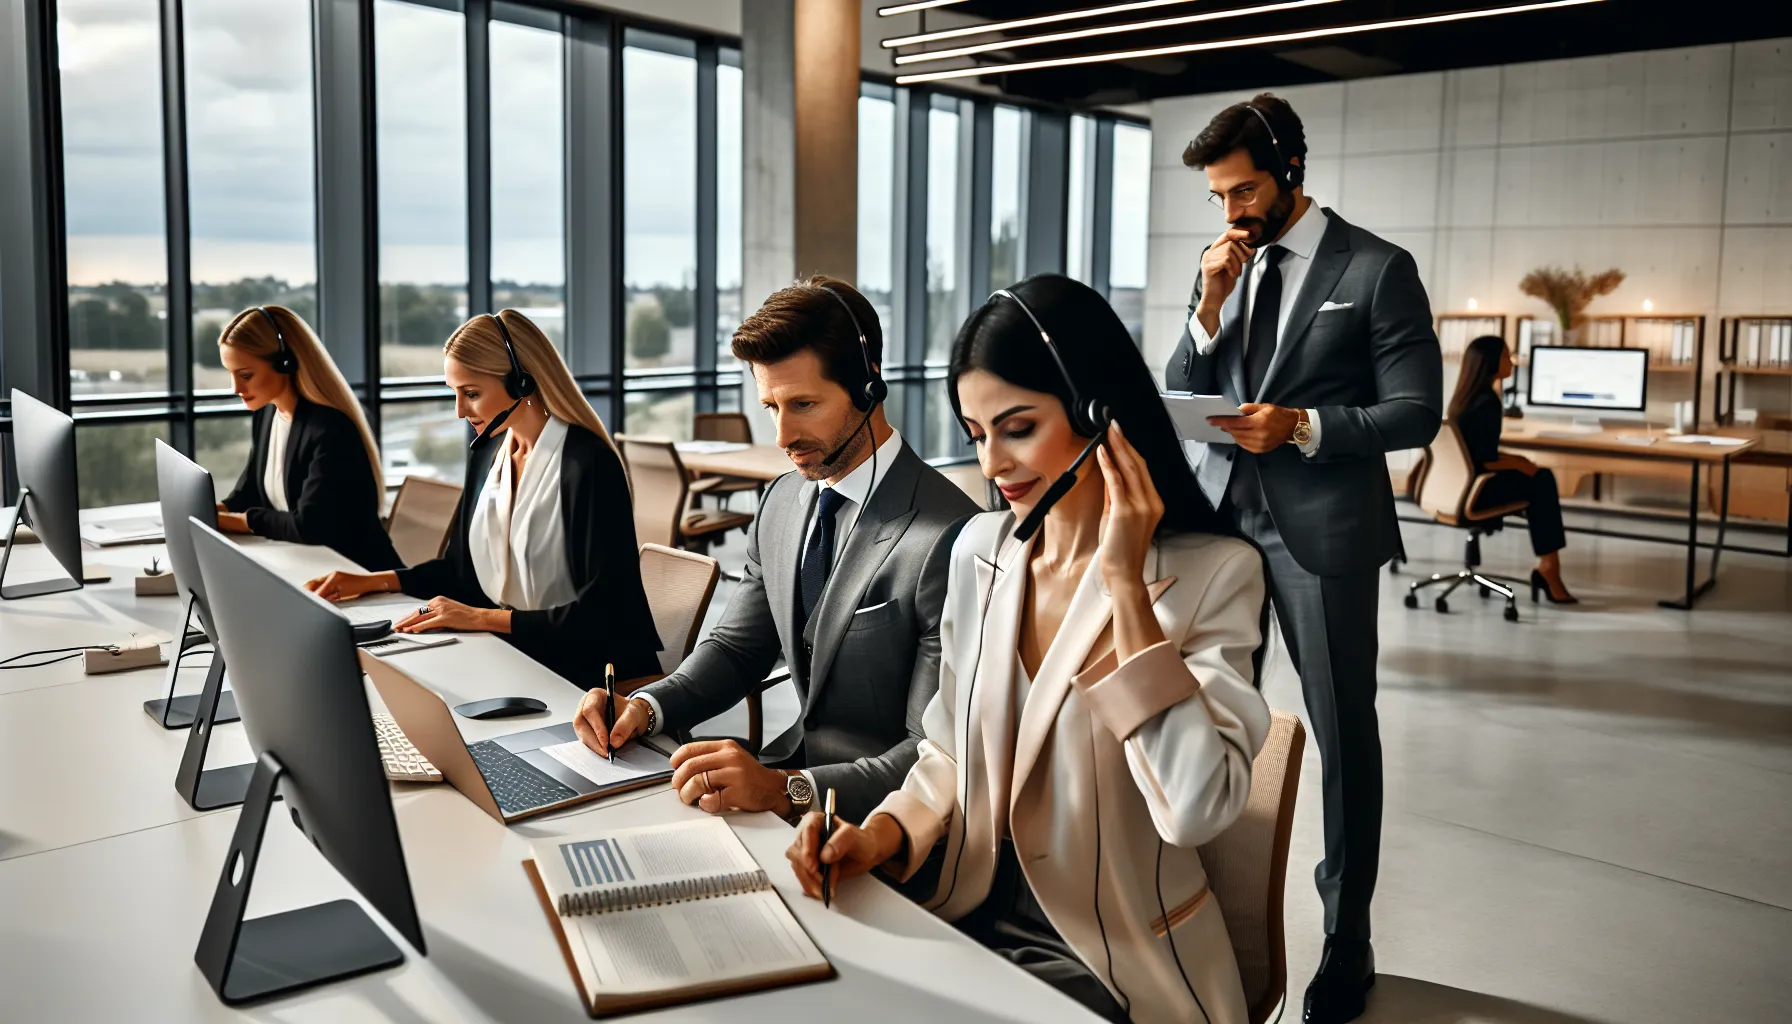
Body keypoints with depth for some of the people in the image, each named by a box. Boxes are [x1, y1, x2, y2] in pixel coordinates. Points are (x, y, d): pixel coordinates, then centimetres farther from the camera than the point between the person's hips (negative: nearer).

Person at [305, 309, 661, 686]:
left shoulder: (587, 464, -18)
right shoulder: (487, 452, 7)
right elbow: (462, 567, 19)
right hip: (511, 656, 7)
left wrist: (483, 617, -20)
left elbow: (601, 613, -20)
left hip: (588, 673, -7)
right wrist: (373, 582, 9)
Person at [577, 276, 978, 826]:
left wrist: (787, 789, -34)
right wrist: (648, 706, -5)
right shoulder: (781, 501, 6)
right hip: (799, 763, 7)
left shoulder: (945, 538, -22)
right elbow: (737, 645, 15)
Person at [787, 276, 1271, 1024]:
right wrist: (882, 834, -9)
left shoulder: (1213, 573, -14)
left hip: (1112, 962, -4)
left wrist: (1127, 585, -24)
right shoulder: (977, 549, 2)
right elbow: (950, 752, 10)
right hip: (968, 920, 5)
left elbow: (1194, 811, -25)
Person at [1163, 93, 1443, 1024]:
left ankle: (1347, 946, 20)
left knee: (1343, 732, 5)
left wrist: (1304, 426, -20)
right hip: (1222, 516, 5)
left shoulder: (1377, 269, -5)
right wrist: (1211, 305, -7)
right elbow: (1179, 394, 8)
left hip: (1322, 527, -5)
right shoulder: (1226, 266, 10)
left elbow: (1416, 412, -7)